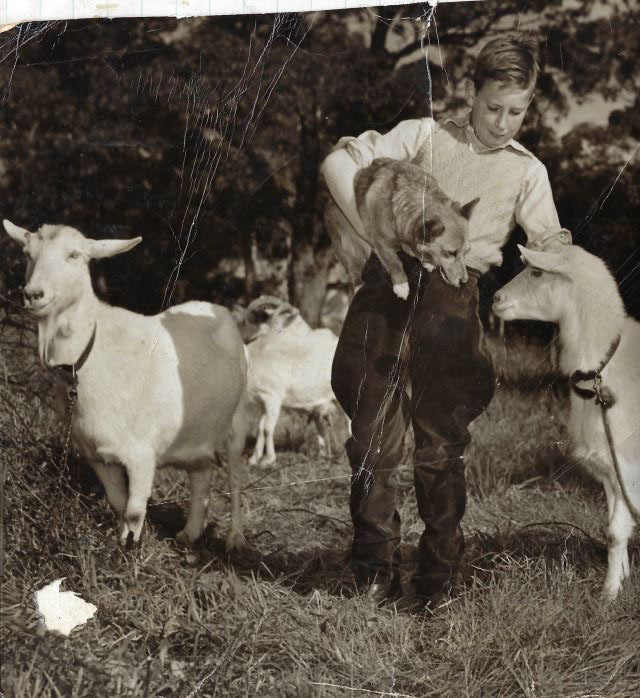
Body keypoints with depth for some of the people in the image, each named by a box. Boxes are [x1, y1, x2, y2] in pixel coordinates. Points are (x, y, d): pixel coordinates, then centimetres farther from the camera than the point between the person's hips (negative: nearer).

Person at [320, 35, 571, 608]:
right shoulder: (425, 136, 5)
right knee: (375, 439, 0)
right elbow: (338, 163, -4)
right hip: (388, 288, 0)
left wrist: (554, 247, -23)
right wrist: (371, 234, -13)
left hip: (451, 306, 1)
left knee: (442, 448, 2)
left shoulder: (528, 172, 11)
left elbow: (547, 244, 1)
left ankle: (439, 579, 17)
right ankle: (375, 572, 15)